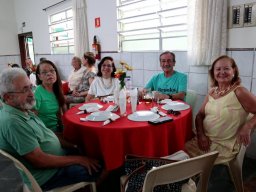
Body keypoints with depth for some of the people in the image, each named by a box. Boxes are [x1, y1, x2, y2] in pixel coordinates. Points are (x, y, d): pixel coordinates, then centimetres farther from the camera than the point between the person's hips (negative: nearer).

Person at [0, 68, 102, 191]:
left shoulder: (24, 110, 2)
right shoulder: (11, 122, -28)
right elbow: (40, 161, -26)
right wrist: (78, 160, -19)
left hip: (54, 157, 9)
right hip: (46, 176, -9)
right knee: (97, 168, -10)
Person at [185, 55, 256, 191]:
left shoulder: (239, 92, -14)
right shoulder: (212, 91, 6)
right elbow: (200, 115, 6)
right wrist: (201, 135, -8)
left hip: (224, 145, -6)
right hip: (205, 140, 6)